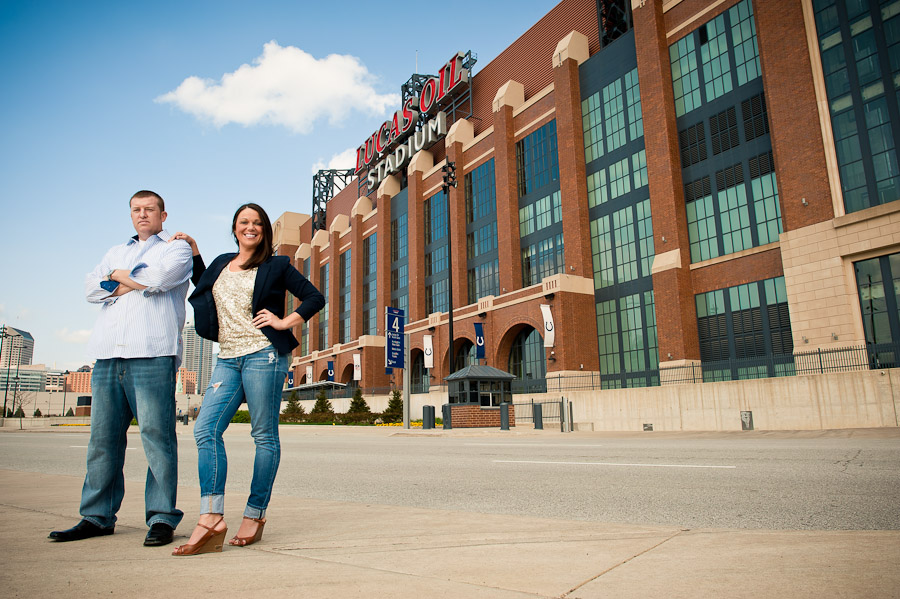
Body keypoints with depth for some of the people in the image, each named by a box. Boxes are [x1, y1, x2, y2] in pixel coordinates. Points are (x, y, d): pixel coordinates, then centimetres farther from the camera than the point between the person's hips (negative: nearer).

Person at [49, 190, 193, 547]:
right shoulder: (116, 252, 29)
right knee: (103, 437, 6)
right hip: (108, 356, 6)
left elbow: (159, 278, -9)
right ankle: (97, 517, 15)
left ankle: (161, 518, -2)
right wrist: (134, 281, -2)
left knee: (156, 434, -8)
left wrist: (118, 275, 6)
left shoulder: (177, 248, 11)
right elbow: (92, 287, 12)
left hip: (152, 354, -6)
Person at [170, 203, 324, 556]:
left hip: (263, 355, -5)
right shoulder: (222, 263, 19)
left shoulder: (276, 266, 5)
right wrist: (193, 252, 29)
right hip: (228, 359, 5)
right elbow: (205, 288, 38)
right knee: (205, 430, -9)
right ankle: (211, 520, -10)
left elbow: (315, 297, 5)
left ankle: (254, 515, 9)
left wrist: (286, 322, -6)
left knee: (264, 436, 0)